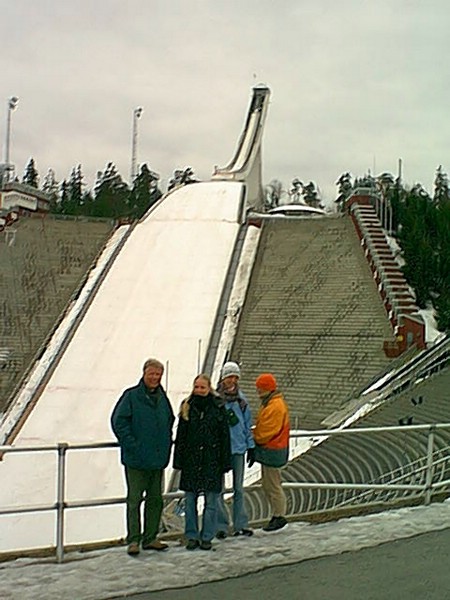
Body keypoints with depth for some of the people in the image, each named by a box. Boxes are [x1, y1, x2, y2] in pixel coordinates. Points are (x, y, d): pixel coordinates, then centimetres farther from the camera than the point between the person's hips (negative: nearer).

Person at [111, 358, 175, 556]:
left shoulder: (162, 398, 11)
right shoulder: (131, 396, -7)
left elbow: (169, 422, 23)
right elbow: (118, 422, -10)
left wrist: (166, 446, 11)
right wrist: (132, 445, -15)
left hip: (158, 458, 6)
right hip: (136, 460, -6)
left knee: (155, 499, 11)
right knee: (134, 499, -2)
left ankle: (150, 538, 21)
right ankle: (133, 540, 3)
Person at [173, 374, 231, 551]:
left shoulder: (218, 408, 0)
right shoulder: (187, 407, 4)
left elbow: (224, 436, 1)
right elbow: (180, 435, 6)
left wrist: (225, 462, -3)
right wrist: (179, 460, 1)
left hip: (212, 460, -2)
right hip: (191, 459, 2)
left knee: (211, 500, 3)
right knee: (190, 499, 6)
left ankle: (207, 536, 14)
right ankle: (192, 536, 17)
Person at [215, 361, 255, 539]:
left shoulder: (241, 399, 8)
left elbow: (247, 424, 13)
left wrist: (251, 447, 11)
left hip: (239, 448, 4)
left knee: (239, 488, 10)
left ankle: (240, 525, 16)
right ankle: (221, 526, 7)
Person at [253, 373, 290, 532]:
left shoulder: (276, 406, -19)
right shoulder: (268, 403, 14)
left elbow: (268, 431, -21)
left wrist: (254, 438, -7)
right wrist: (255, 435, 6)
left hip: (272, 450, -10)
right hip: (267, 449, 10)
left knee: (273, 485, -3)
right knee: (267, 485, 15)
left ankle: (279, 516, 6)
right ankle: (277, 514, 22)